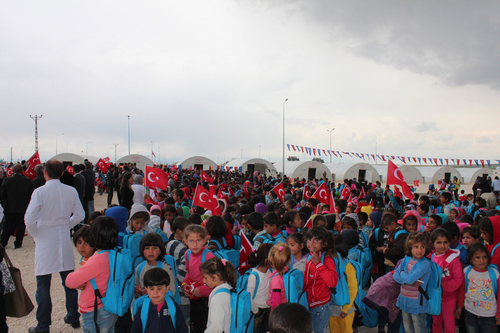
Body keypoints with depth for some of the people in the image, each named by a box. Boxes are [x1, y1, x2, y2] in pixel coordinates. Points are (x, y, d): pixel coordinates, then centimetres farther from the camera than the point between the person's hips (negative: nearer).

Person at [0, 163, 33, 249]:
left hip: (10, 208, 1)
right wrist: (28, 205, 8)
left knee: (7, 226, 13)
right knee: (21, 226, 7)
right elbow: (30, 195, -3)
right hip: (23, 208, -1)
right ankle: (18, 244, 10)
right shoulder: (28, 181, -9)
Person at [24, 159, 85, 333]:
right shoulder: (71, 191, -2)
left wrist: (35, 234, 0)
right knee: (69, 280, 15)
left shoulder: (40, 192, -13)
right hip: (64, 240, 4)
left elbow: (29, 219, -17)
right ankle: (73, 317, 28)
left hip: (45, 240, -4)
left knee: (43, 284, 7)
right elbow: (80, 215, 4)